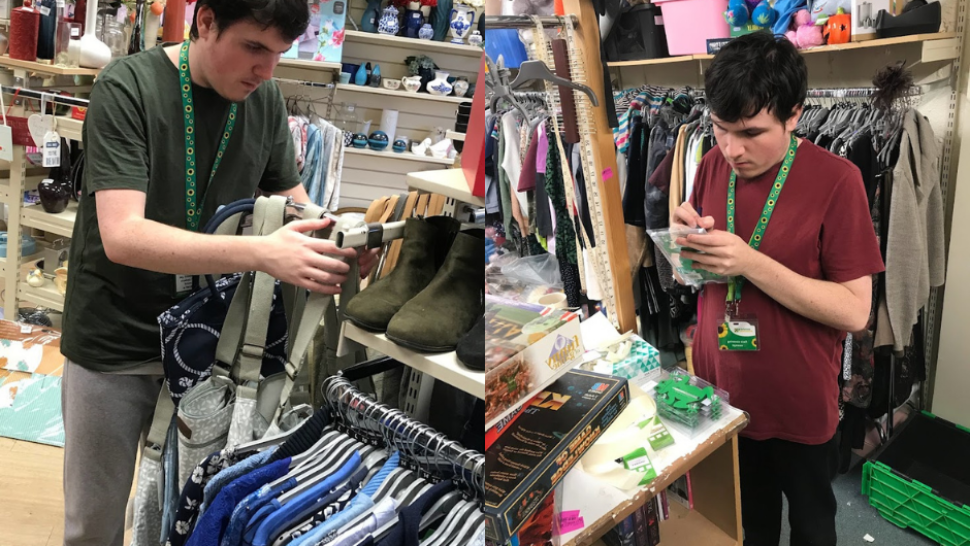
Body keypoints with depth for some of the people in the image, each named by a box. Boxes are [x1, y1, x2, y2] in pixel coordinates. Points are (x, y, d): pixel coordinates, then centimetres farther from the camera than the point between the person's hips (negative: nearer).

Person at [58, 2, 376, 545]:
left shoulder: (265, 98, -4)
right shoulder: (128, 87, -18)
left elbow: (293, 201, 4)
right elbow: (122, 235, -28)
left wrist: (341, 241, -18)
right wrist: (260, 252, -40)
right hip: (116, 343, -3)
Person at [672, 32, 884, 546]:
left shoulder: (835, 181, -19)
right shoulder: (713, 166, -4)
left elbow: (854, 311, -20)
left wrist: (751, 263, -30)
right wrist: (688, 240, -17)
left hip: (799, 403, -3)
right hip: (721, 389, 4)